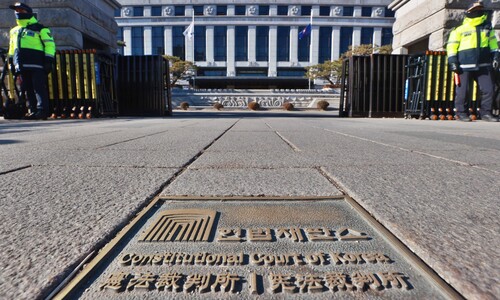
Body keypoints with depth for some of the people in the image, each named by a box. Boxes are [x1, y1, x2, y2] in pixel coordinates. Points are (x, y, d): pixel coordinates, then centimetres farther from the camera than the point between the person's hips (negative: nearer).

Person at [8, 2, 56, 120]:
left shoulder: (40, 29, 3)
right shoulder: (14, 31, 24)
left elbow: (50, 45, -3)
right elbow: (12, 48, 31)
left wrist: (48, 61, -12)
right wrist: (12, 62, 25)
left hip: (37, 65, -7)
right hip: (22, 65, 7)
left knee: (39, 88, -12)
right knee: (28, 89, 6)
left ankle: (42, 110, -12)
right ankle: (33, 110, 10)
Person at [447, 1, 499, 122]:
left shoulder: (487, 28, 19)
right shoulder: (460, 30, 4)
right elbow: (451, 45, 1)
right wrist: (452, 60, -9)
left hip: (483, 65, 5)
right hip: (465, 66, -4)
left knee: (488, 89, 1)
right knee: (462, 90, -4)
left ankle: (486, 113, 10)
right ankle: (461, 113, 8)